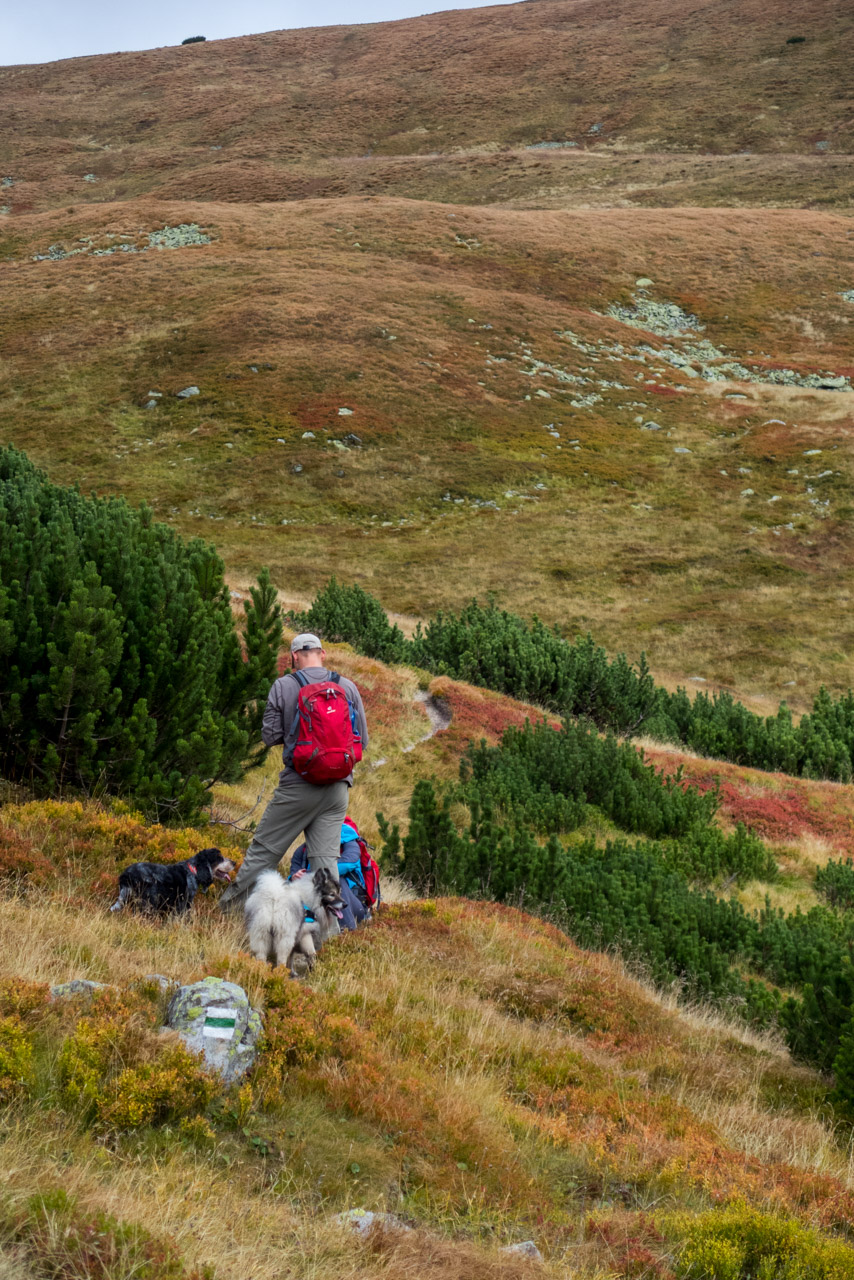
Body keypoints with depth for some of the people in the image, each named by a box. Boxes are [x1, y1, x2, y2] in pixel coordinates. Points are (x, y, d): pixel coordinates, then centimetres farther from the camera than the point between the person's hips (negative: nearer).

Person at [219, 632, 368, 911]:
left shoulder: (283, 686, -3)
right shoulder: (348, 687, 5)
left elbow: (270, 736, -1)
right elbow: (362, 740, 8)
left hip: (299, 784, -2)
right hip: (338, 786, 3)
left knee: (264, 848, 7)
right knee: (326, 855, 5)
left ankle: (231, 906, 15)